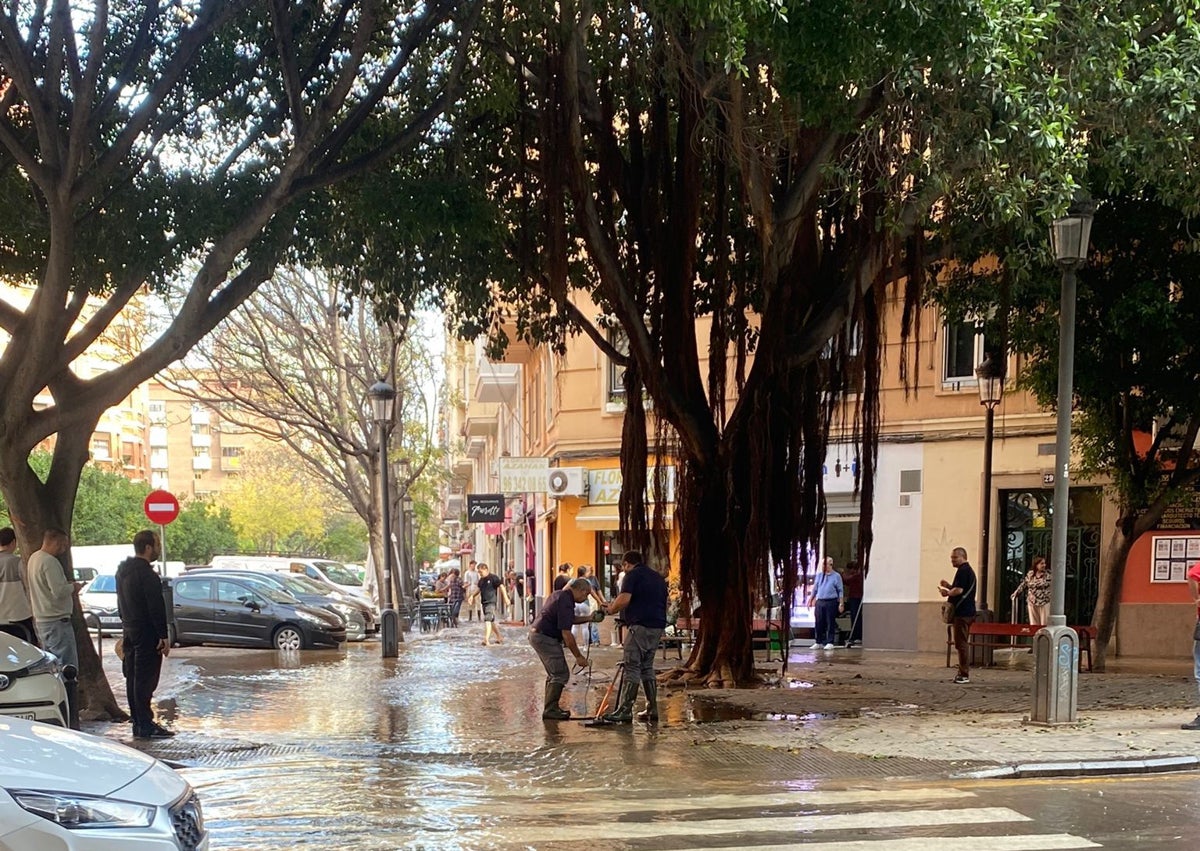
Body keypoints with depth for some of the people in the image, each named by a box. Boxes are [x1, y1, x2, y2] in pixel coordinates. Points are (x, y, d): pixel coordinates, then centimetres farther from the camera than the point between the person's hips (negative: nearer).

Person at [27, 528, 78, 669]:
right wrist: (73, 587, -7)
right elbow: (59, 591, -25)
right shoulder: (49, 562, -19)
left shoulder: (34, 558, 13)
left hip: (40, 620, 10)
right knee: (67, 666, -9)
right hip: (57, 622, -10)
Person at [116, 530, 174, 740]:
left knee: (133, 678, 12)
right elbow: (156, 607, -20)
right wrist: (164, 636, -18)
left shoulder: (123, 571, 13)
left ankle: (138, 722, 18)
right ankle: (145, 725, -7)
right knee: (145, 679, -8)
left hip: (130, 633, 10)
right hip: (146, 634, -10)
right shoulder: (146, 574, -17)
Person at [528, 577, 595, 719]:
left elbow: (569, 619, 28)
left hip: (536, 634, 11)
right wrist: (578, 657, -17)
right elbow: (566, 634, -22)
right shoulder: (566, 602, -20)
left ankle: (550, 707, 23)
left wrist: (588, 618, 14)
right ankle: (550, 710, -7)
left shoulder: (560, 594, 12)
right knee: (561, 674, -8)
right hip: (545, 638, -11)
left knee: (554, 673, 19)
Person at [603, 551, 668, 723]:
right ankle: (652, 709, 13)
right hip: (658, 626, 8)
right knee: (647, 667, 15)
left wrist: (612, 609, 2)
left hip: (640, 626, -8)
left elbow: (624, 599, -17)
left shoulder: (633, 575, -4)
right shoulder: (658, 577, 21)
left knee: (631, 668, -7)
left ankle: (624, 710, -10)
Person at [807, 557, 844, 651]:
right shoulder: (819, 575, 10)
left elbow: (840, 590, 1)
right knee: (819, 623, 5)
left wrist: (841, 603, -3)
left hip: (831, 602, -4)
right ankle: (818, 642, 14)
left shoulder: (836, 576, 0)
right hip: (819, 601, 4)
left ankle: (830, 643, 5)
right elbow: (815, 589, 18)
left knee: (830, 623, -1)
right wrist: (811, 600, 17)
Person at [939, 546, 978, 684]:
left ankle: (964, 675, -8)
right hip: (967, 612, 11)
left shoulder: (963, 570, -14)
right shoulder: (968, 570, 20)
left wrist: (947, 593, -5)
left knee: (961, 644, -9)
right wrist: (949, 586, 12)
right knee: (962, 643, 14)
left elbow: (959, 590, -22)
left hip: (962, 613, -11)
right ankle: (963, 672, 18)